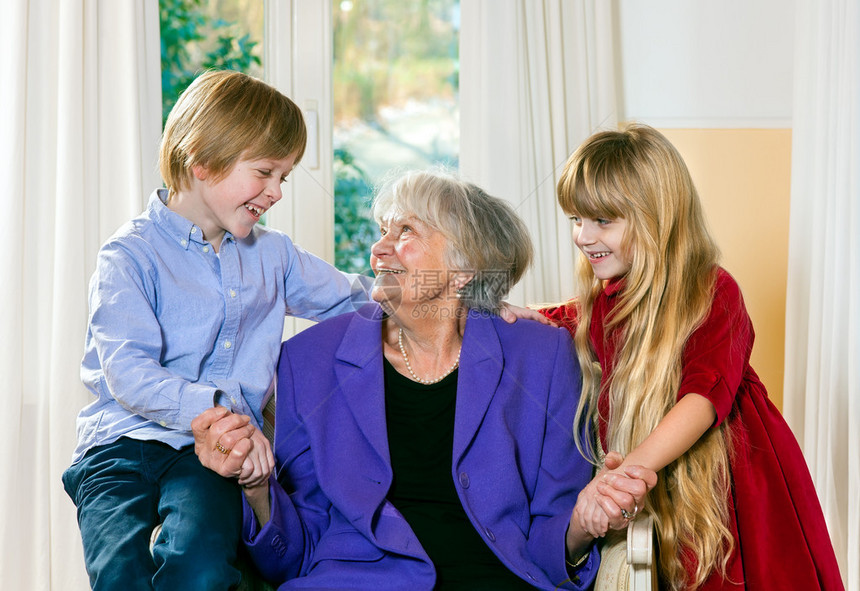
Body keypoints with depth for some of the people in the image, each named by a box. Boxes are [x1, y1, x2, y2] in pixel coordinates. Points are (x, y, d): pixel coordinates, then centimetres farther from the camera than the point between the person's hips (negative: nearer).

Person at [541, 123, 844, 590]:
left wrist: (627, 470, -43)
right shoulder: (602, 300, 4)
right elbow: (560, 324, 25)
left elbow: (706, 394, -29)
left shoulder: (714, 293, -16)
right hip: (655, 500, 5)